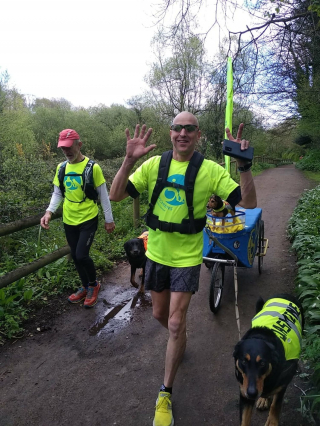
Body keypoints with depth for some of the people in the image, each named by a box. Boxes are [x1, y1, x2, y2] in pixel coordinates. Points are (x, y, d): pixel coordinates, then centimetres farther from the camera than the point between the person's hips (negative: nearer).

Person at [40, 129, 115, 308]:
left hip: (88, 220, -5)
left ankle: (94, 285, 18)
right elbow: (57, 193, 9)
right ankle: (86, 287, 36)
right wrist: (49, 211, -9)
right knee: (75, 256, 14)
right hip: (69, 221, 6)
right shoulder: (61, 168, 3)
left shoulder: (92, 167, -11)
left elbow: (103, 195, -6)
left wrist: (109, 219, -3)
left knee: (82, 255, -11)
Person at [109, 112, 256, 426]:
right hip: (157, 253, 3)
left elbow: (249, 203, -14)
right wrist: (129, 160, -25)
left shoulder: (210, 170, -10)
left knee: (175, 324, -1)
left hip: (187, 258, -3)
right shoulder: (154, 164, -6)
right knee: (160, 315, 20)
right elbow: (116, 196, -11)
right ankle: (179, 337, 56)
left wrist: (244, 166, -29)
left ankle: (165, 393, 22)